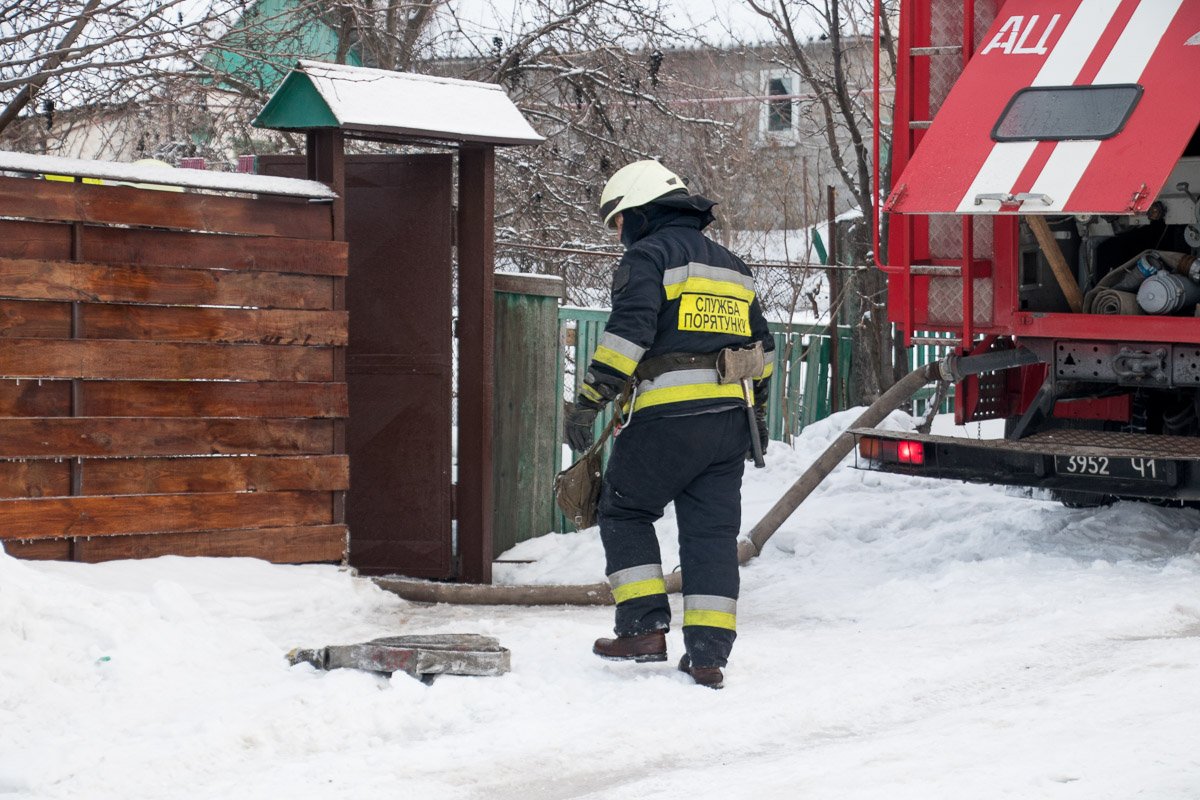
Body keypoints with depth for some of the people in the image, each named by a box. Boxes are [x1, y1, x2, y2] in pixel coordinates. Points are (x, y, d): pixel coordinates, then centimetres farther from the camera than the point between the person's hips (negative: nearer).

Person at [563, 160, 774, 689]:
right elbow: (759, 346, 27)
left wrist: (589, 401, -15)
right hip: (730, 419, 7)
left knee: (625, 513, 9)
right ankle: (707, 653, 2)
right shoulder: (730, 266, 22)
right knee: (712, 531, 7)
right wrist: (757, 414, 36)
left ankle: (645, 628, 1)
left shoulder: (648, 255, -3)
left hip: (668, 416, -7)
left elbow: (628, 332, -15)